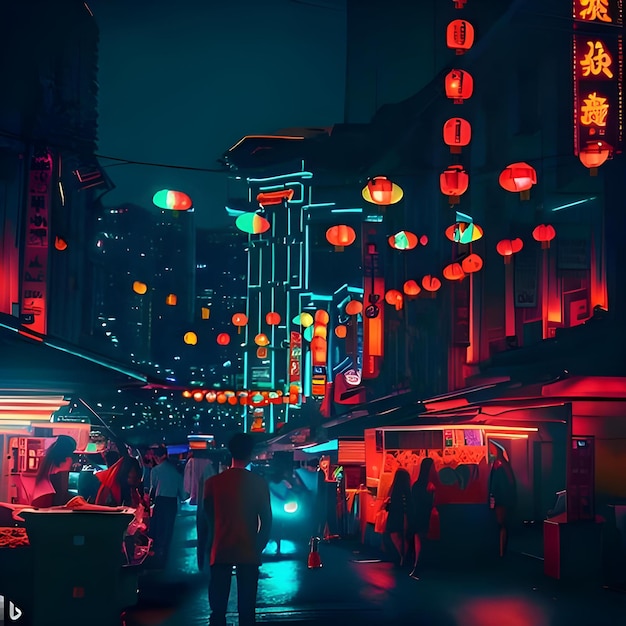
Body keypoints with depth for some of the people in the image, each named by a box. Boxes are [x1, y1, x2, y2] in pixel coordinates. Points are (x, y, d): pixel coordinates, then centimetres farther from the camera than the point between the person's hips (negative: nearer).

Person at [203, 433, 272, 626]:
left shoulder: (213, 482, -4)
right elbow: (266, 519, -2)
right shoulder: (259, 482, -6)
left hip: (220, 551, 0)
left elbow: (208, 517, 6)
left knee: (218, 608, 8)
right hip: (249, 552, 0)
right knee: (246, 608, 8)